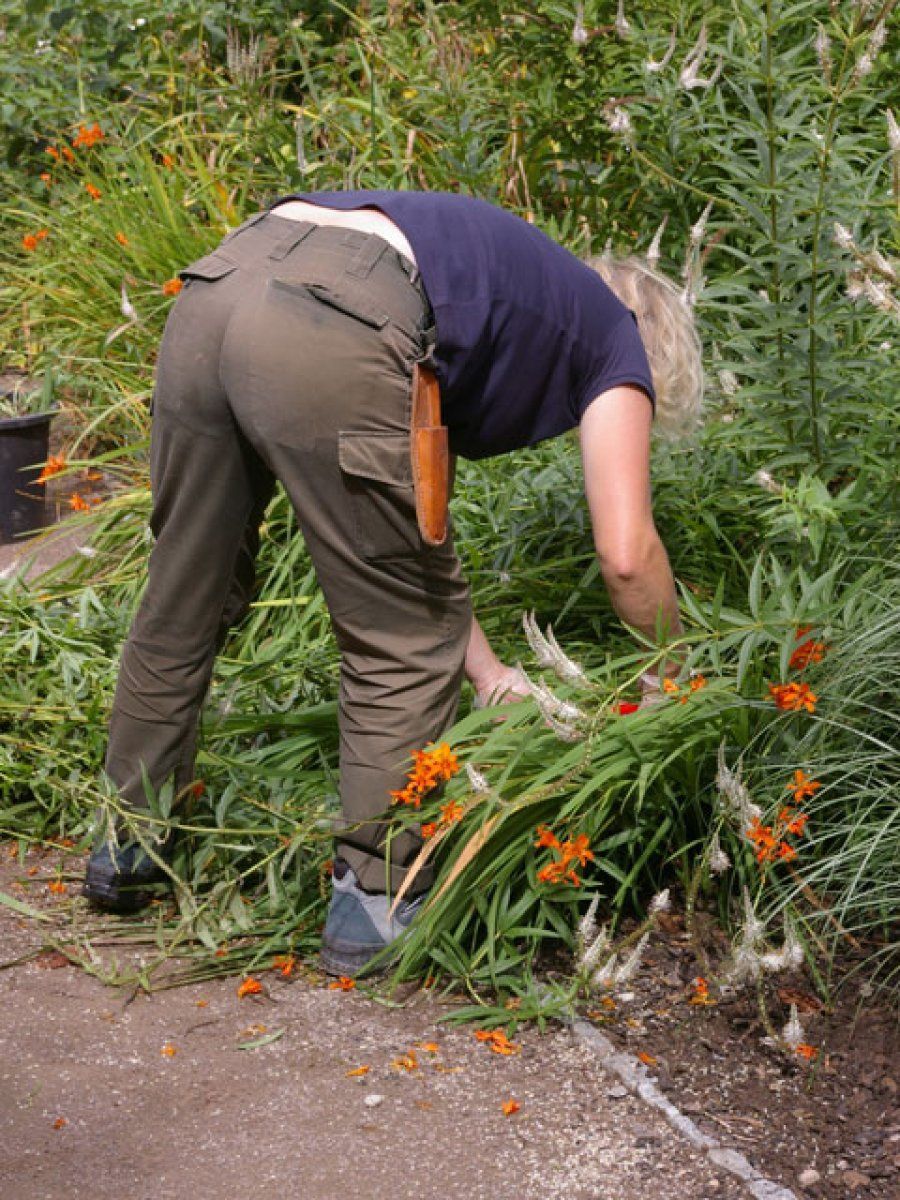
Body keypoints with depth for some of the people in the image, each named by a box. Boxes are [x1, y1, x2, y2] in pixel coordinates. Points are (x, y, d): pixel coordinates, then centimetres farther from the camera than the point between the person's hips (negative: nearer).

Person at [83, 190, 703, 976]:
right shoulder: (619, 342, 22)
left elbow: (409, 523, 36)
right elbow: (626, 552, 14)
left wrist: (488, 674, 34)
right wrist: (672, 669, 32)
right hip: (332, 332, -8)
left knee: (184, 605, 24)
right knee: (405, 648, 10)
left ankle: (128, 847, 40)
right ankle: (375, 900, 19)